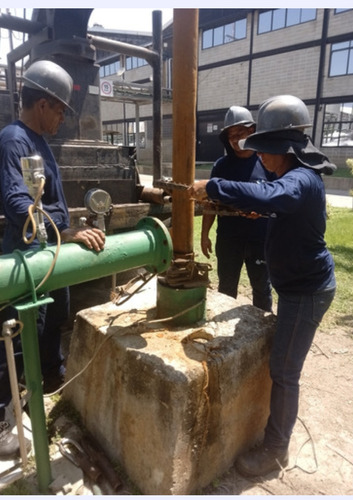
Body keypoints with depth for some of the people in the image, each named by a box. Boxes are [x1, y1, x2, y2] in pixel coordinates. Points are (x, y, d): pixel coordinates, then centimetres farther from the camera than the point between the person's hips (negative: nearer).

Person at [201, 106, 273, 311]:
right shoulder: (222, 165, 2)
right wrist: (205, 234, 4)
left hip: (260, 240, -1)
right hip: (228, 239, 2)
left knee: (262, 288, 14)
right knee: (226, 287, 16)